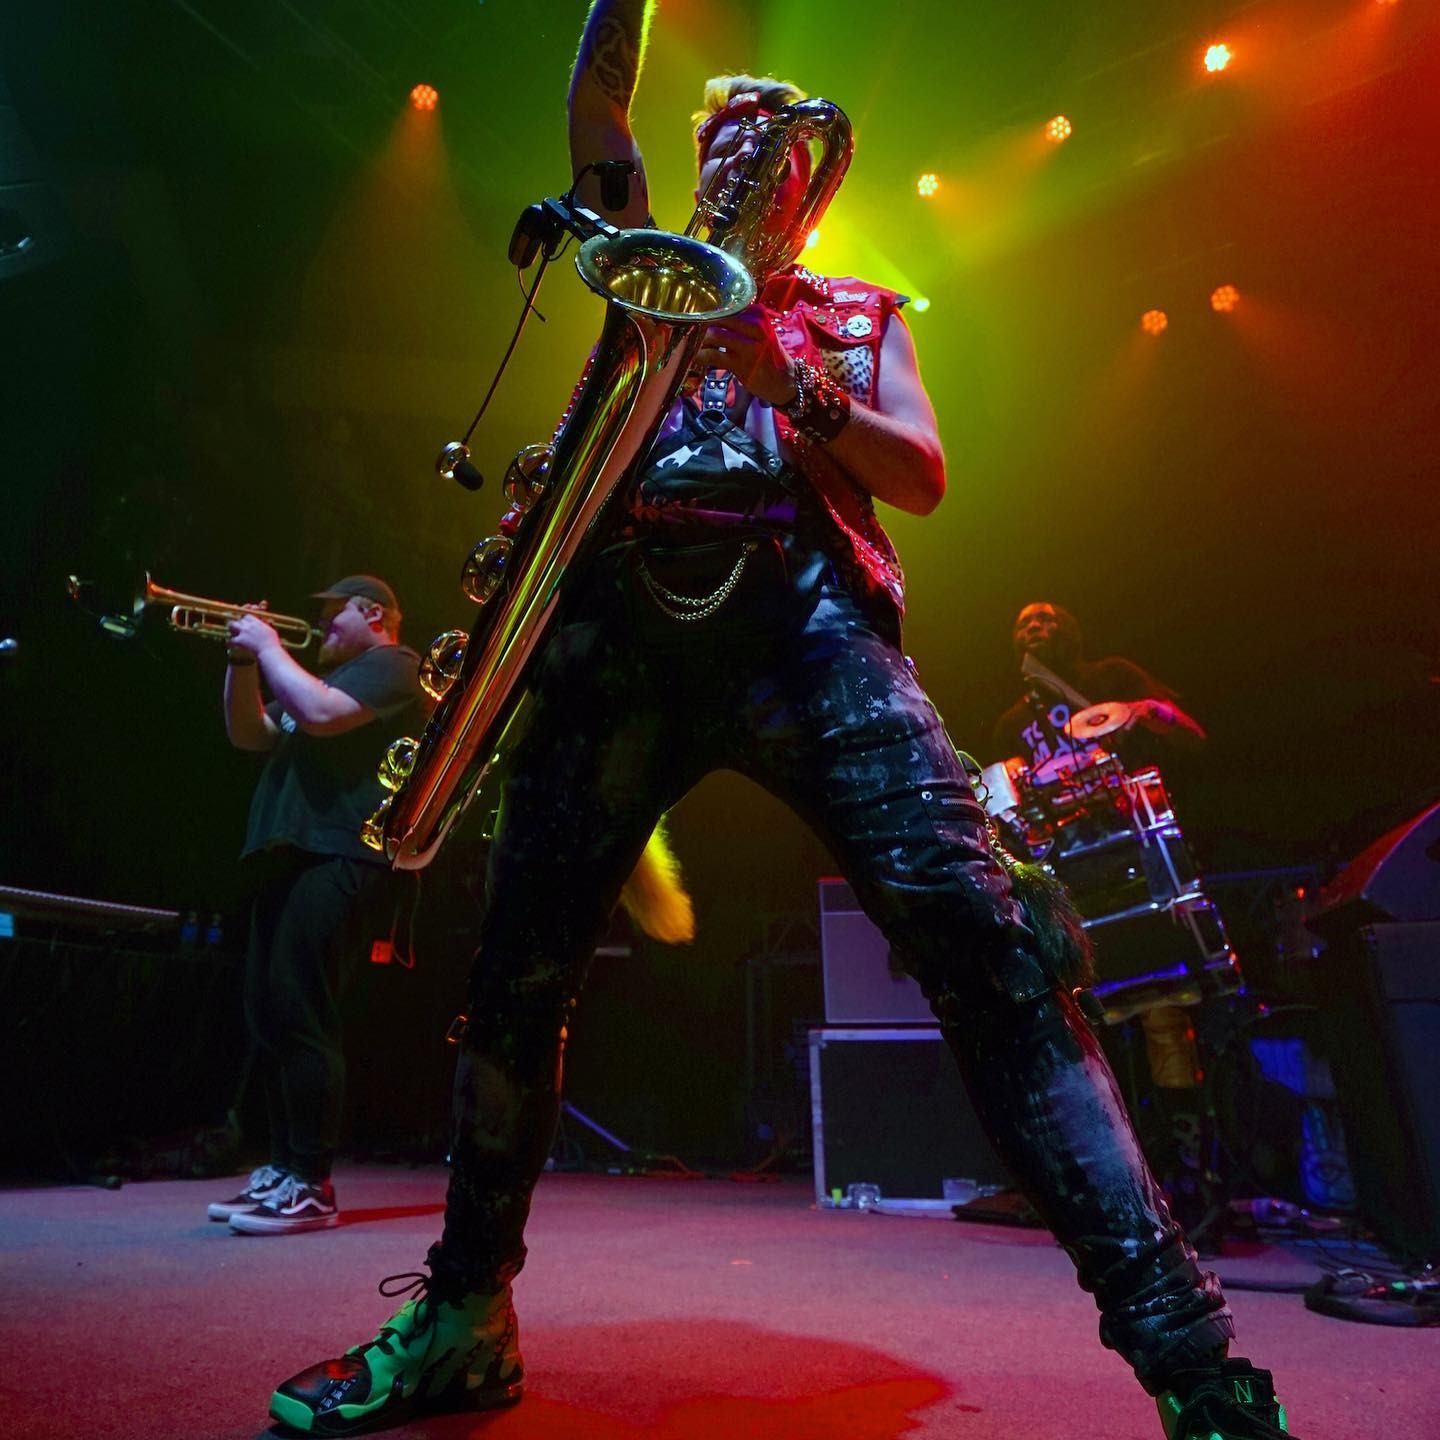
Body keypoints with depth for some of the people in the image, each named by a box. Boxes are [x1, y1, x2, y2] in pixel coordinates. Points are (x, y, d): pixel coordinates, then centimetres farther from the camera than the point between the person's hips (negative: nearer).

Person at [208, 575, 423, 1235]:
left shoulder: (390, 665, -1)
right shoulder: (332, 673, 29)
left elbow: (320, 714, -20)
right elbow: (249, 734, 24)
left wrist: (269, 647, -7)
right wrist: (244, 660, 12)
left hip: (334, 858, -10)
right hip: (290, 854, 10)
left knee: (300, 1014, -12)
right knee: (269, 1017, 11)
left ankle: (311, 1186, -4)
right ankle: (281, 1167, 20)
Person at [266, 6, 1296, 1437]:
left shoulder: (858, 309, 26)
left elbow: (922, 476, 11)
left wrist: (794, 385, -4)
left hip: (804, 610, -2)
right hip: (626, 618, 3)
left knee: (972, 930, -21)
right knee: (518, 961, -5)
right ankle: (465, 1318, 12)